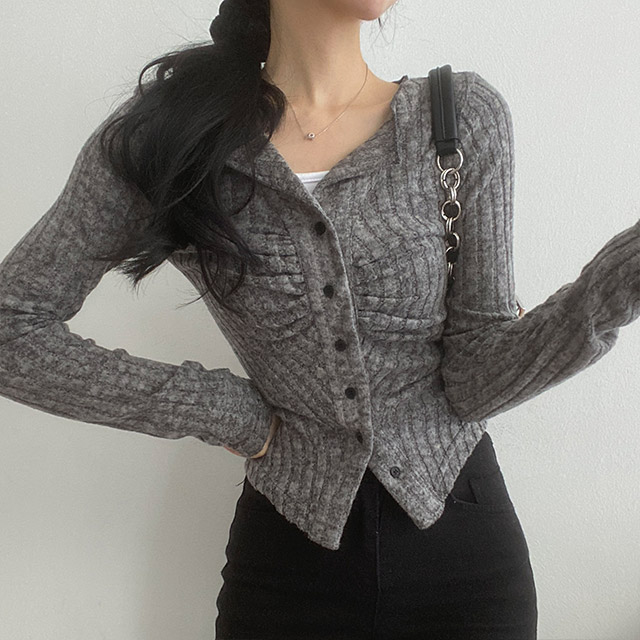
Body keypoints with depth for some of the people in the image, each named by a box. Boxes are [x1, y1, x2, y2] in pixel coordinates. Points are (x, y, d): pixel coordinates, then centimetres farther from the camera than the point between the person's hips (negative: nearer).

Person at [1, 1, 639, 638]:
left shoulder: (466, 114, -7)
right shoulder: (162, 137, -9)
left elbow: (475, 380, -9)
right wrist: (228, 413, -9)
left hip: (460, 537, 2)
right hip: (288, 544, -1)